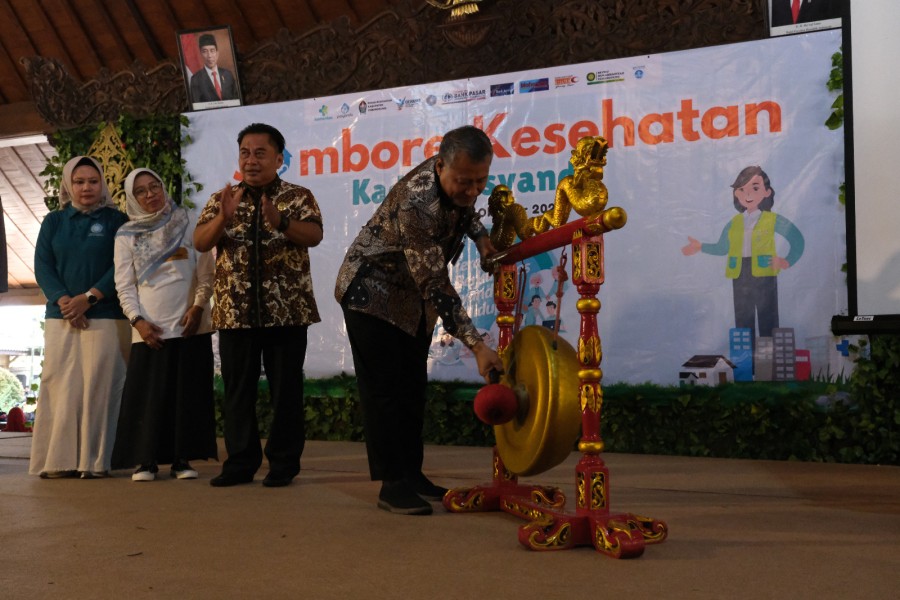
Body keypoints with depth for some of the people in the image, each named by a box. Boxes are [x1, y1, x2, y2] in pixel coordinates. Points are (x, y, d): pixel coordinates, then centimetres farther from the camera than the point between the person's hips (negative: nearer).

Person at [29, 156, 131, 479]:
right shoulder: (53, 221, 14)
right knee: (60, 388, 0)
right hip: (60, 317, 2)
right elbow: (42, 265, 5)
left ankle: (94, 460, 0)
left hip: (105, 317, -2)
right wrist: (63, 300, -12)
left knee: (99, 388, -5)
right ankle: (58, 460, 4)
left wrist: (88, 298, -12)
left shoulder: (117, 220, 7)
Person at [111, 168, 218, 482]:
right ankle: (146, 461, 5)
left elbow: (206, 273, 2)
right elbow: (124, 285, 5)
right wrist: (138, 321, -7)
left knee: (188, 392, 0)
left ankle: (182, 459, 7)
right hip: (150, 328, 0)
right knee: (147, 393, -2)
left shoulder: (188, 225, 6)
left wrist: (198, 306, -11)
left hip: (190, 325, 0)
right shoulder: (126, 235, 8)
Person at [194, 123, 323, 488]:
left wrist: (279, 221, -31)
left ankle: (284, 462, 13)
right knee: (237, 389, 7)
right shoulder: (222, 199, 11)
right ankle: (240, 462, 17)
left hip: (286, 310, -2)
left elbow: (314, 235, -13)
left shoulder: (298, 197, 3)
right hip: (234, 310, 3)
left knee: (285, 389, 3)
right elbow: (199, 243, -1)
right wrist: (223, 218, -20)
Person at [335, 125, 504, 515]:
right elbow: (436, 287, -35)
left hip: (415, 294, 8)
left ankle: (412, 474, 16)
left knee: (413, 386, 9)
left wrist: (480, 235, -7)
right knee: (383, 388, -7)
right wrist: (475, 345, -35)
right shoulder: (416, 204, -36)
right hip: (373, 290, -8)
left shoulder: (457, 180, -13)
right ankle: (392, 484, -2)